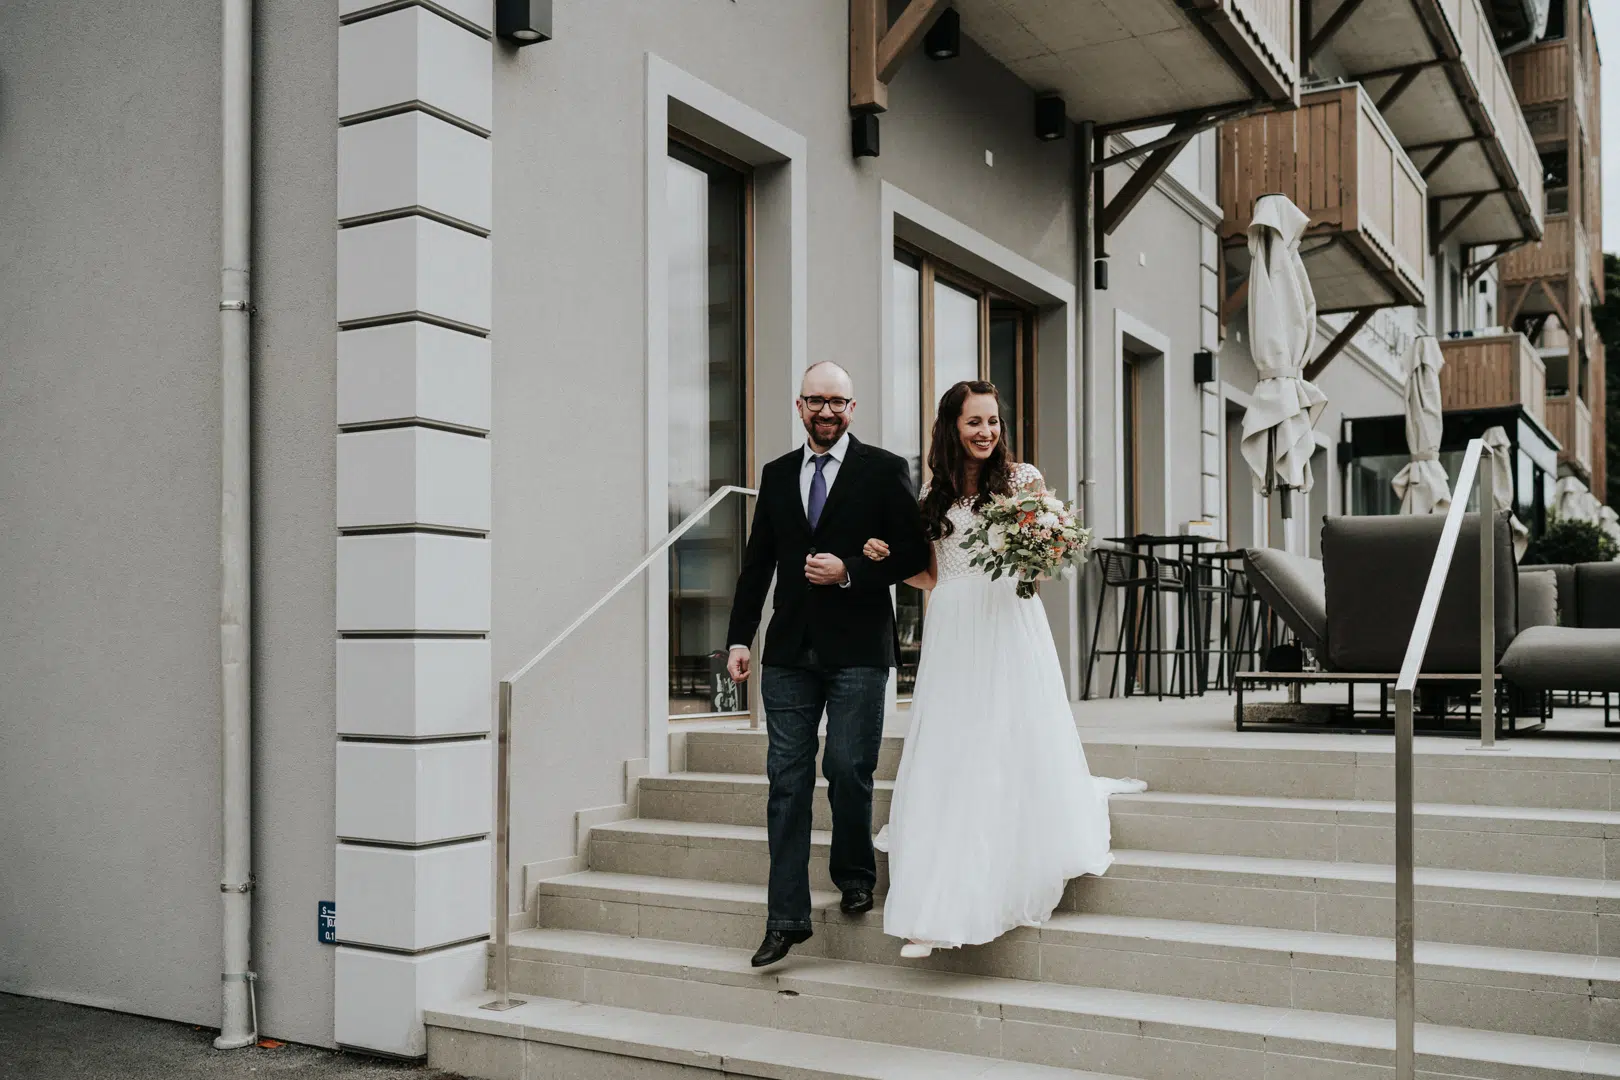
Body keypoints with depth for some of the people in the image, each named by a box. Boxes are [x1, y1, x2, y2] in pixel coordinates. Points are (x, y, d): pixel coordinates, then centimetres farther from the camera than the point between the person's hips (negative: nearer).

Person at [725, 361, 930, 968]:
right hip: (789, 650, 3)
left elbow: (914, 553, -1)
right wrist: (739, 637, 8)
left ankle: (855, 877, 26)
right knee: (787, 780, 1)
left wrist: (850, 572, -14)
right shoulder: (777, 475, 14)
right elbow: (757, 562, 14)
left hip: (858, 650, -3)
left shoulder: (885, 470, 2)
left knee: (848, 770, -2)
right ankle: (786, 918, 6)